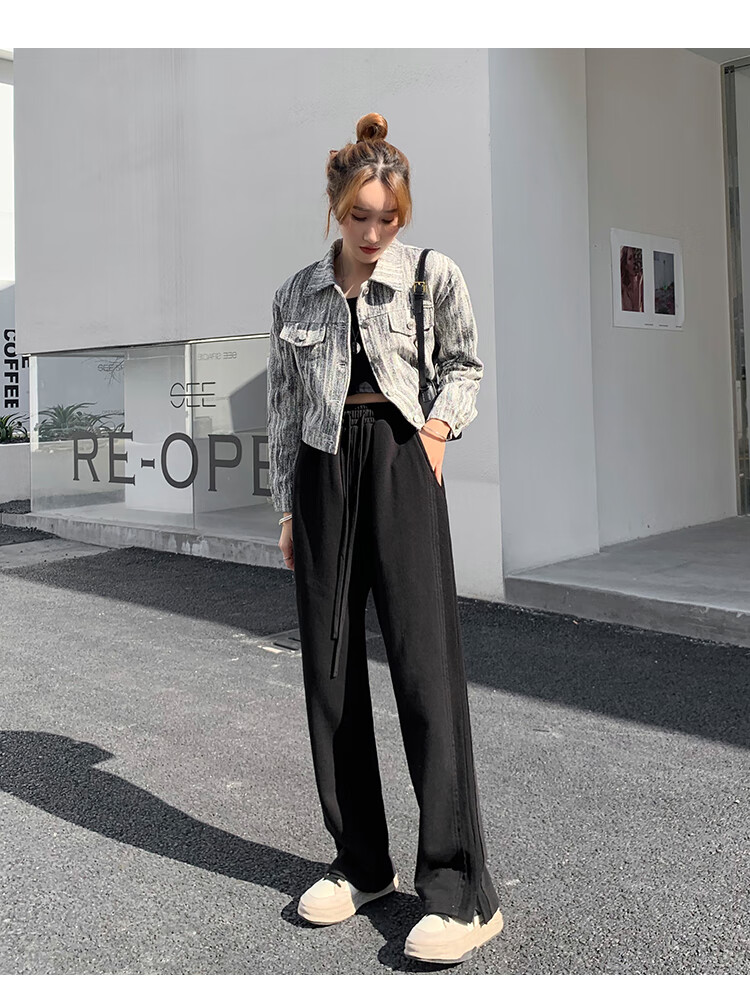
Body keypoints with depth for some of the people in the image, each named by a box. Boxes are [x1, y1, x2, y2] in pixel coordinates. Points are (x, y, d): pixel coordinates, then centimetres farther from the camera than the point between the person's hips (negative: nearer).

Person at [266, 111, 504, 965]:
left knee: (426, 663, -10)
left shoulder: (435, 275, 3)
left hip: (401, 463, -3)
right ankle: (362, 862, 17)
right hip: (322, 472, 4)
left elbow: (465, 366, 13)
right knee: (329, 666, 4)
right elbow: (283, 405, 12)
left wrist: (440, 424, -6)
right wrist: (285, 505, 8)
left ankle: (457, 887, -3)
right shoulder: (297, 294, 10)